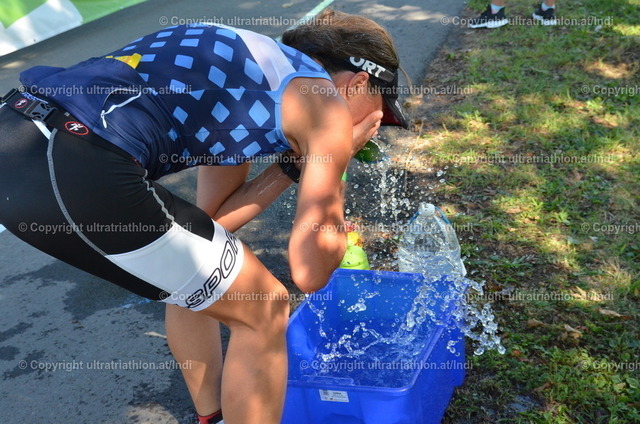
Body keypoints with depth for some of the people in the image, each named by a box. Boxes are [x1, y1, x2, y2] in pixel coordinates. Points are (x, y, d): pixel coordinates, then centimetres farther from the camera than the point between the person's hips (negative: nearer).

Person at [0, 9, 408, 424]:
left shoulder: (253, 65, 27)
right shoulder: (326, 104, 4)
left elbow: (211, 220, 28)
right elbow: (310, 272, 6)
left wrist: (296, 164, 25)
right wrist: (334, 165, 18)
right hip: (79, 170, -10)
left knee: (194, 276, 29)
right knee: (263, 310, 9)